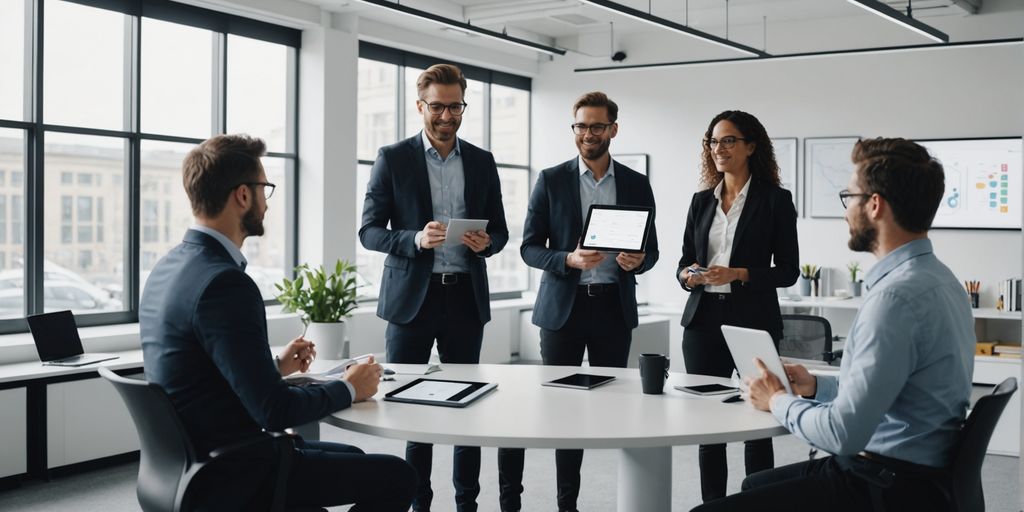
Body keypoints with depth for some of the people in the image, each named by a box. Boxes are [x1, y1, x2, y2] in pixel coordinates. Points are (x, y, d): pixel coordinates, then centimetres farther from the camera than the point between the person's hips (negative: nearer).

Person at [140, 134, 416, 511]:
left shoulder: (170, 267, 5)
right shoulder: (224, 283, -25)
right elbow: (275, 410, -25)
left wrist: (276, 366, 17)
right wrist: (349, 389, -10)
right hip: (231, 478, -10)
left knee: (353, 458, 24)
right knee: (396, 477, -4)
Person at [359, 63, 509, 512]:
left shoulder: (482, 162, 9)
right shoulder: (393, 159, 0)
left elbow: (500, 230, 13)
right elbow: (370, 231, -2)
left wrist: (486, 242, -10)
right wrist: (416, 239, -20)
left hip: (466, 297, 2)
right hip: (411, 297, -2)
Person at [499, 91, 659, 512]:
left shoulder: (636, 184, 8)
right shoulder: (551, 181, 2)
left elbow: (651, 249, 10)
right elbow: (529, 248, -1)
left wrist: (637, 261, -13)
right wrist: (569, 260, -18)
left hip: (614, 307, 2)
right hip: (563, 306, -2)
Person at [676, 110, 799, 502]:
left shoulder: (775, 200, -2)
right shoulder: (701, 201, 11)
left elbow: (788, 271, -4)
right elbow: (684, 262, 13)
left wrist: (739, 275, -18)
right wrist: (688, 276, -9)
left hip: (753, 322, -4)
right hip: (703, 320, 4)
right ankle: (711, 502, 17)